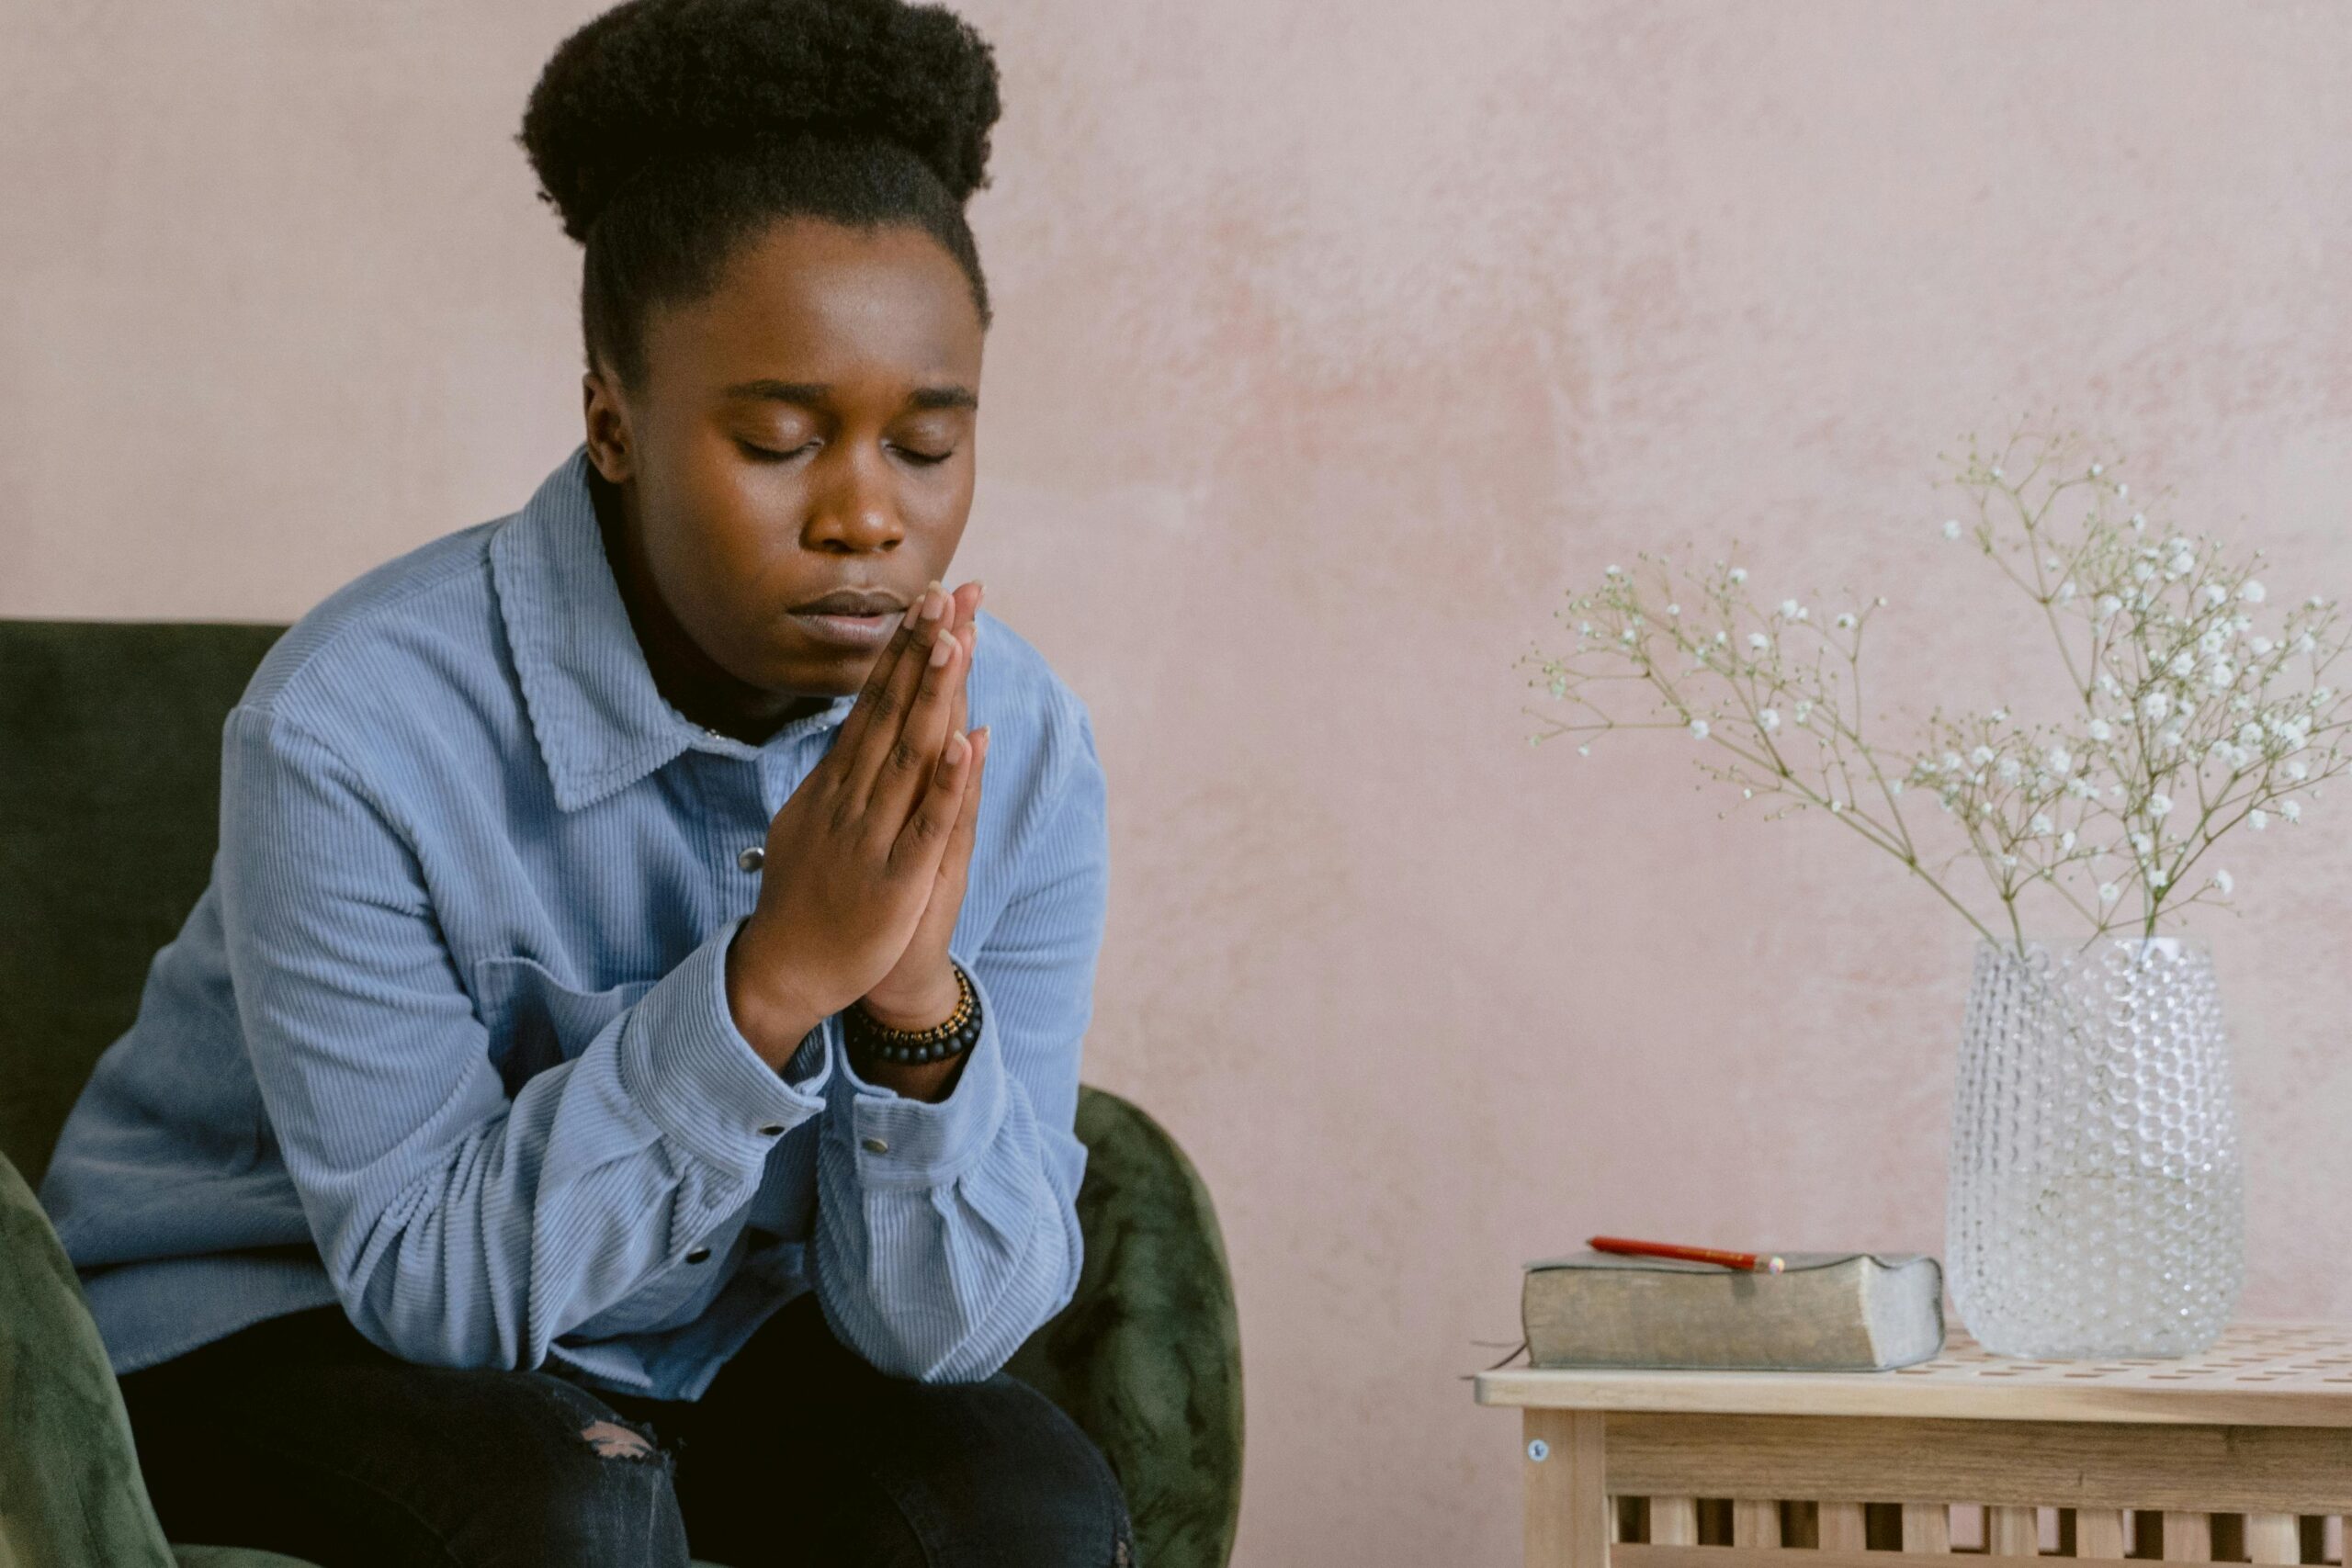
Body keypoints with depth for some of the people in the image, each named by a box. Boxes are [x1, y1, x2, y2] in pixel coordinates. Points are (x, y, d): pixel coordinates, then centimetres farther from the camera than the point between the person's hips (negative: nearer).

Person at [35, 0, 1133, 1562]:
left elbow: (946, 1322, -13)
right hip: (280, 1316, -4)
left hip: (705, 1325, 4)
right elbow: (429, 1276, -23)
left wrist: (919, 1002, -33)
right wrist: (772, 977, -36)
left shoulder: (1017, 747, -14)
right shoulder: (353, 727, -26)